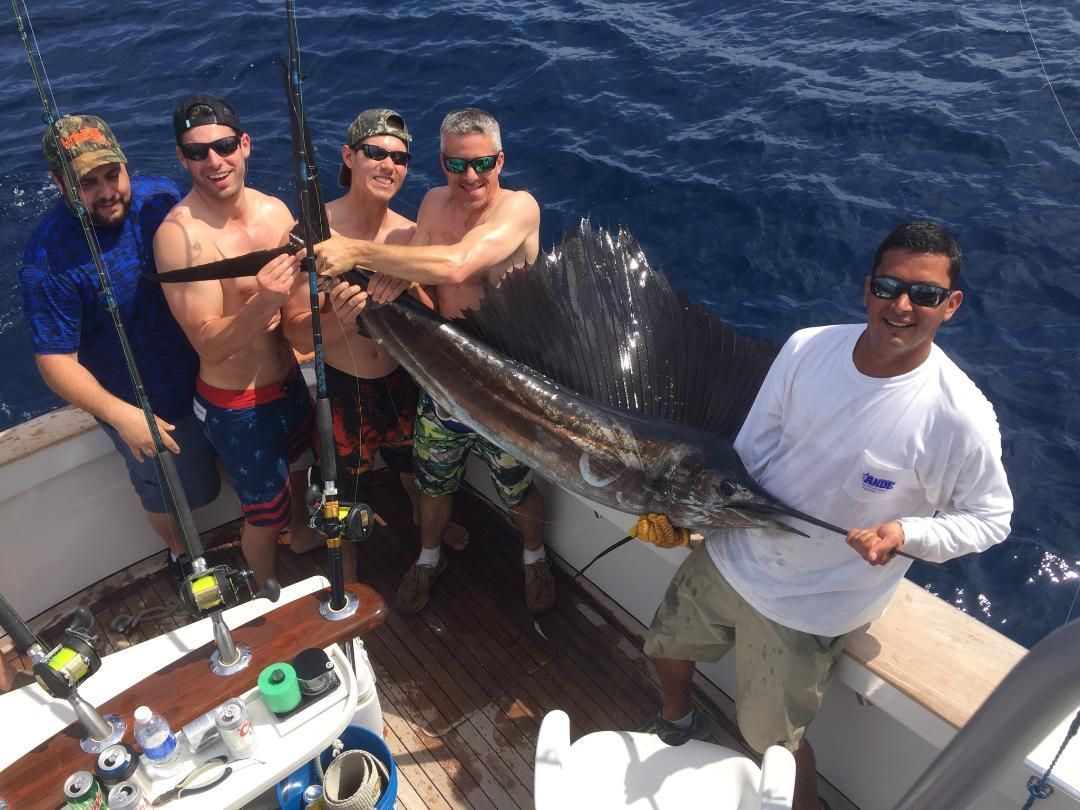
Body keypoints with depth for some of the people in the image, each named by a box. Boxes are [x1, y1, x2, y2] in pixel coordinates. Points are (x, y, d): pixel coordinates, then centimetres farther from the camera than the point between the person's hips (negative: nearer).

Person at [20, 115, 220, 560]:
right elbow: (55, 361, -23)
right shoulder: (48, 256, -26)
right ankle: (186, 557, 52)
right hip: (150, 409, -4)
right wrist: (119, 414, -34)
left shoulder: (161, 195, -13)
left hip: (210, 371, 5)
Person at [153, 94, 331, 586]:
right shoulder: (180, 233, -25)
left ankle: (301, 534, 63)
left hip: (287, 377, 7)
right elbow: (210, 345, -28)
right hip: (236, 403, -6)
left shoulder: (274, 209, -6)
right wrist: (263, 302, -45)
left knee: (296, 466, 32)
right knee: (265, 513, 13)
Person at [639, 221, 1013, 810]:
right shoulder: (806, 348, -14)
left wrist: (906, 533, -26)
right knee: (668, 649, 27)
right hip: (733, 555, 5)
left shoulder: (960, 418, -25)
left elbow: (991, 518, -9)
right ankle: (677, 723, 60)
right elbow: (753, 449, -2)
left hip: (808, 605, -5)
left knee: (772, 740, 12)